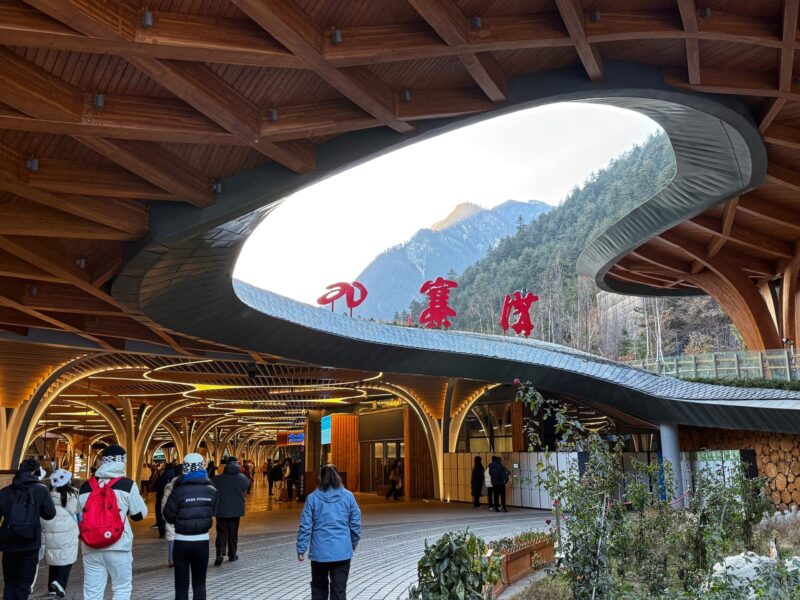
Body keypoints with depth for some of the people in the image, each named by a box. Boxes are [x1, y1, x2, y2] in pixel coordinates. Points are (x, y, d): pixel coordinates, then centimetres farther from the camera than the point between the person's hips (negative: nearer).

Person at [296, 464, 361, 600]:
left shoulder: (313, 498, -4)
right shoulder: (348, 496, -2)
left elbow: (305, 526, -5)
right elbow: (356, 523, 3)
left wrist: (301, 549, 3)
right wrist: (354, 543, 18)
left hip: (320, 551, 0)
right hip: (342, 551, 0)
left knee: (319, 587, 18)